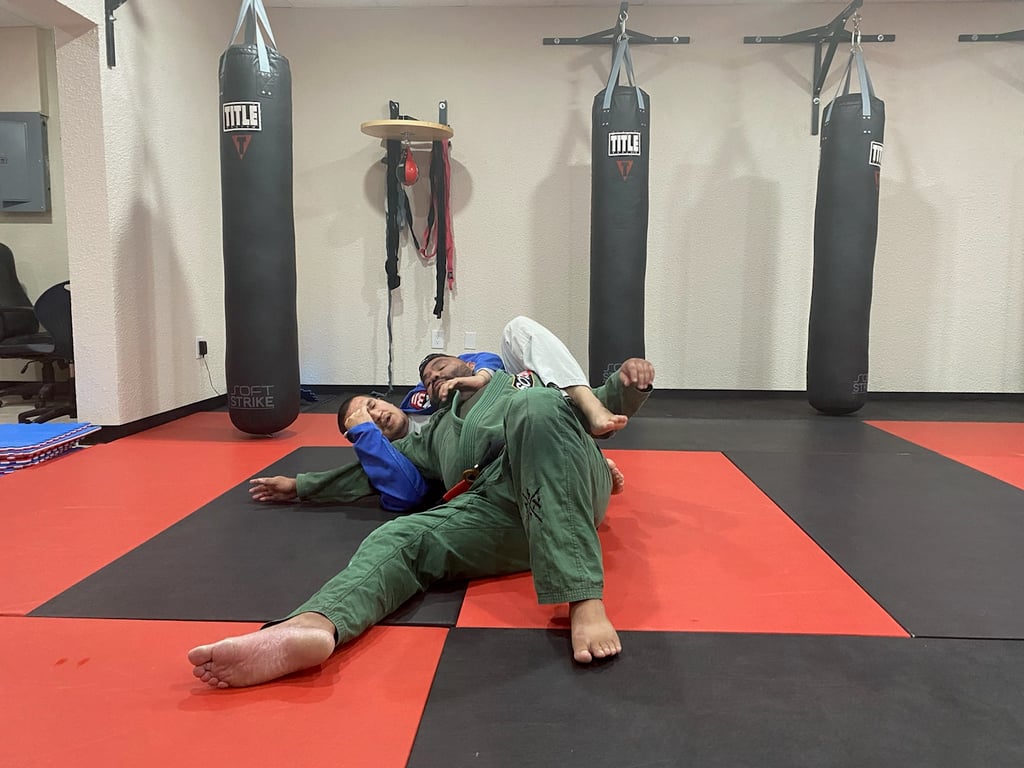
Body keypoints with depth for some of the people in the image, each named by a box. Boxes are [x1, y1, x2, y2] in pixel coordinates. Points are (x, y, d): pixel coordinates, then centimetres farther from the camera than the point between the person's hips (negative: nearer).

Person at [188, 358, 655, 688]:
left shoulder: (532, 385, 34)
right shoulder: (436, 435, 40)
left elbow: (606, 406, 30)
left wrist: (629, 381, 8)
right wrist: (301, 485, 46)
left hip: (567, 491, -3)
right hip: (497, 505, 3)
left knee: (537, 408, -34)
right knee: (398, 541, -22)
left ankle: (584, 602, -48)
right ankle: (313, 626, -54)